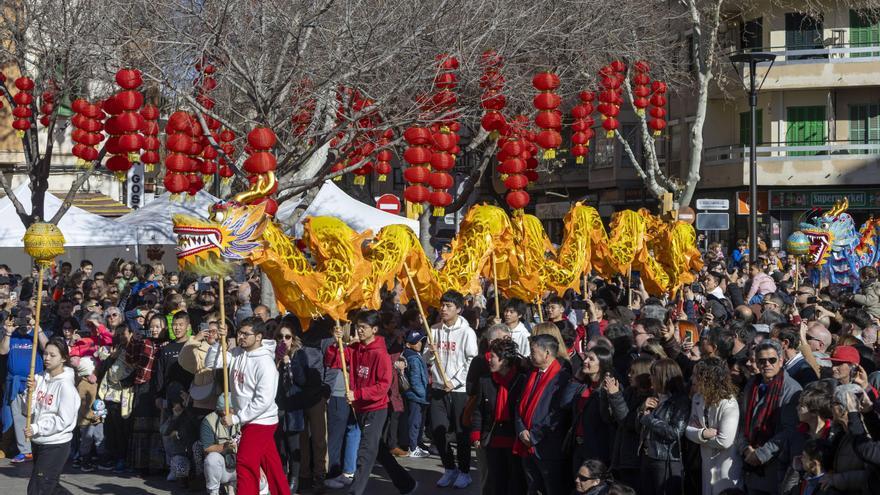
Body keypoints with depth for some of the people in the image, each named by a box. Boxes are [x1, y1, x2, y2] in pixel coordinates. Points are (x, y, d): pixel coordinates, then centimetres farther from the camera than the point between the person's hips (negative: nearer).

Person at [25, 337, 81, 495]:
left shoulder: (66, 386, -14)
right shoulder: (38, 379, 3)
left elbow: (64, 420, -17)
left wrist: (36, 428, -20)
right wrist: (31, 391, -12)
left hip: (56, 445, -6)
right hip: (37, 442, 6)